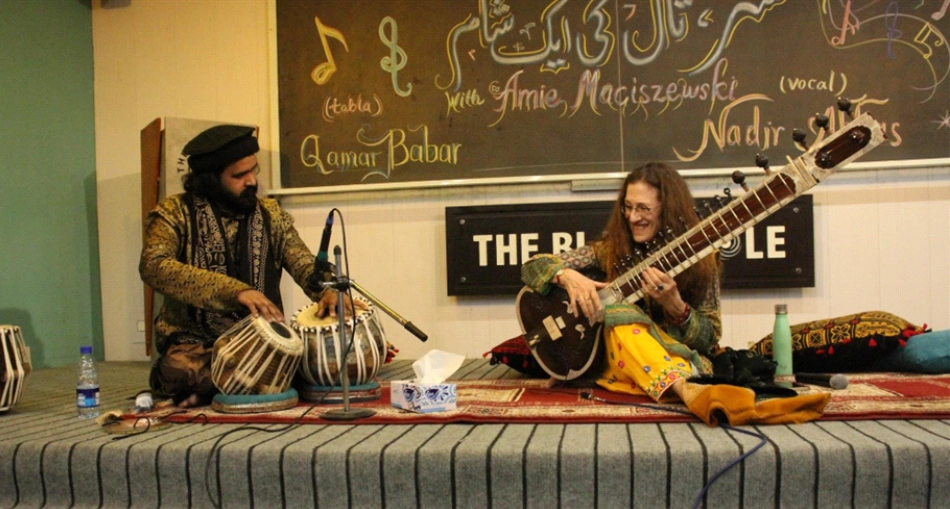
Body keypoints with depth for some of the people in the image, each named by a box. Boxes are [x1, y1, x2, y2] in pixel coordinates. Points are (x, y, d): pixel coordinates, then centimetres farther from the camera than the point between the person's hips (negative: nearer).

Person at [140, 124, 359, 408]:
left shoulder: (270, 214, 11)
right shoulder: (175, 213, -1)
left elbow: (304, 265, 3)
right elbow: (153, 267, -18)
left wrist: (326, 291, -22)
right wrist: (234, 290, -29)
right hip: (195, 341, -3)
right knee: (181, 371, -37)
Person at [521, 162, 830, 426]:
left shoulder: (697, 260, -1)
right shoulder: (610, 251, 3)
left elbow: (709, 341, -2)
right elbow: (533, 266, 0)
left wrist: (674, 304, -21)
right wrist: (570, 276, -22)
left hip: (683, 359, -2)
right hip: (621, 363, 2)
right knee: (619, 313, -31)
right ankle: (688, 392, -52)